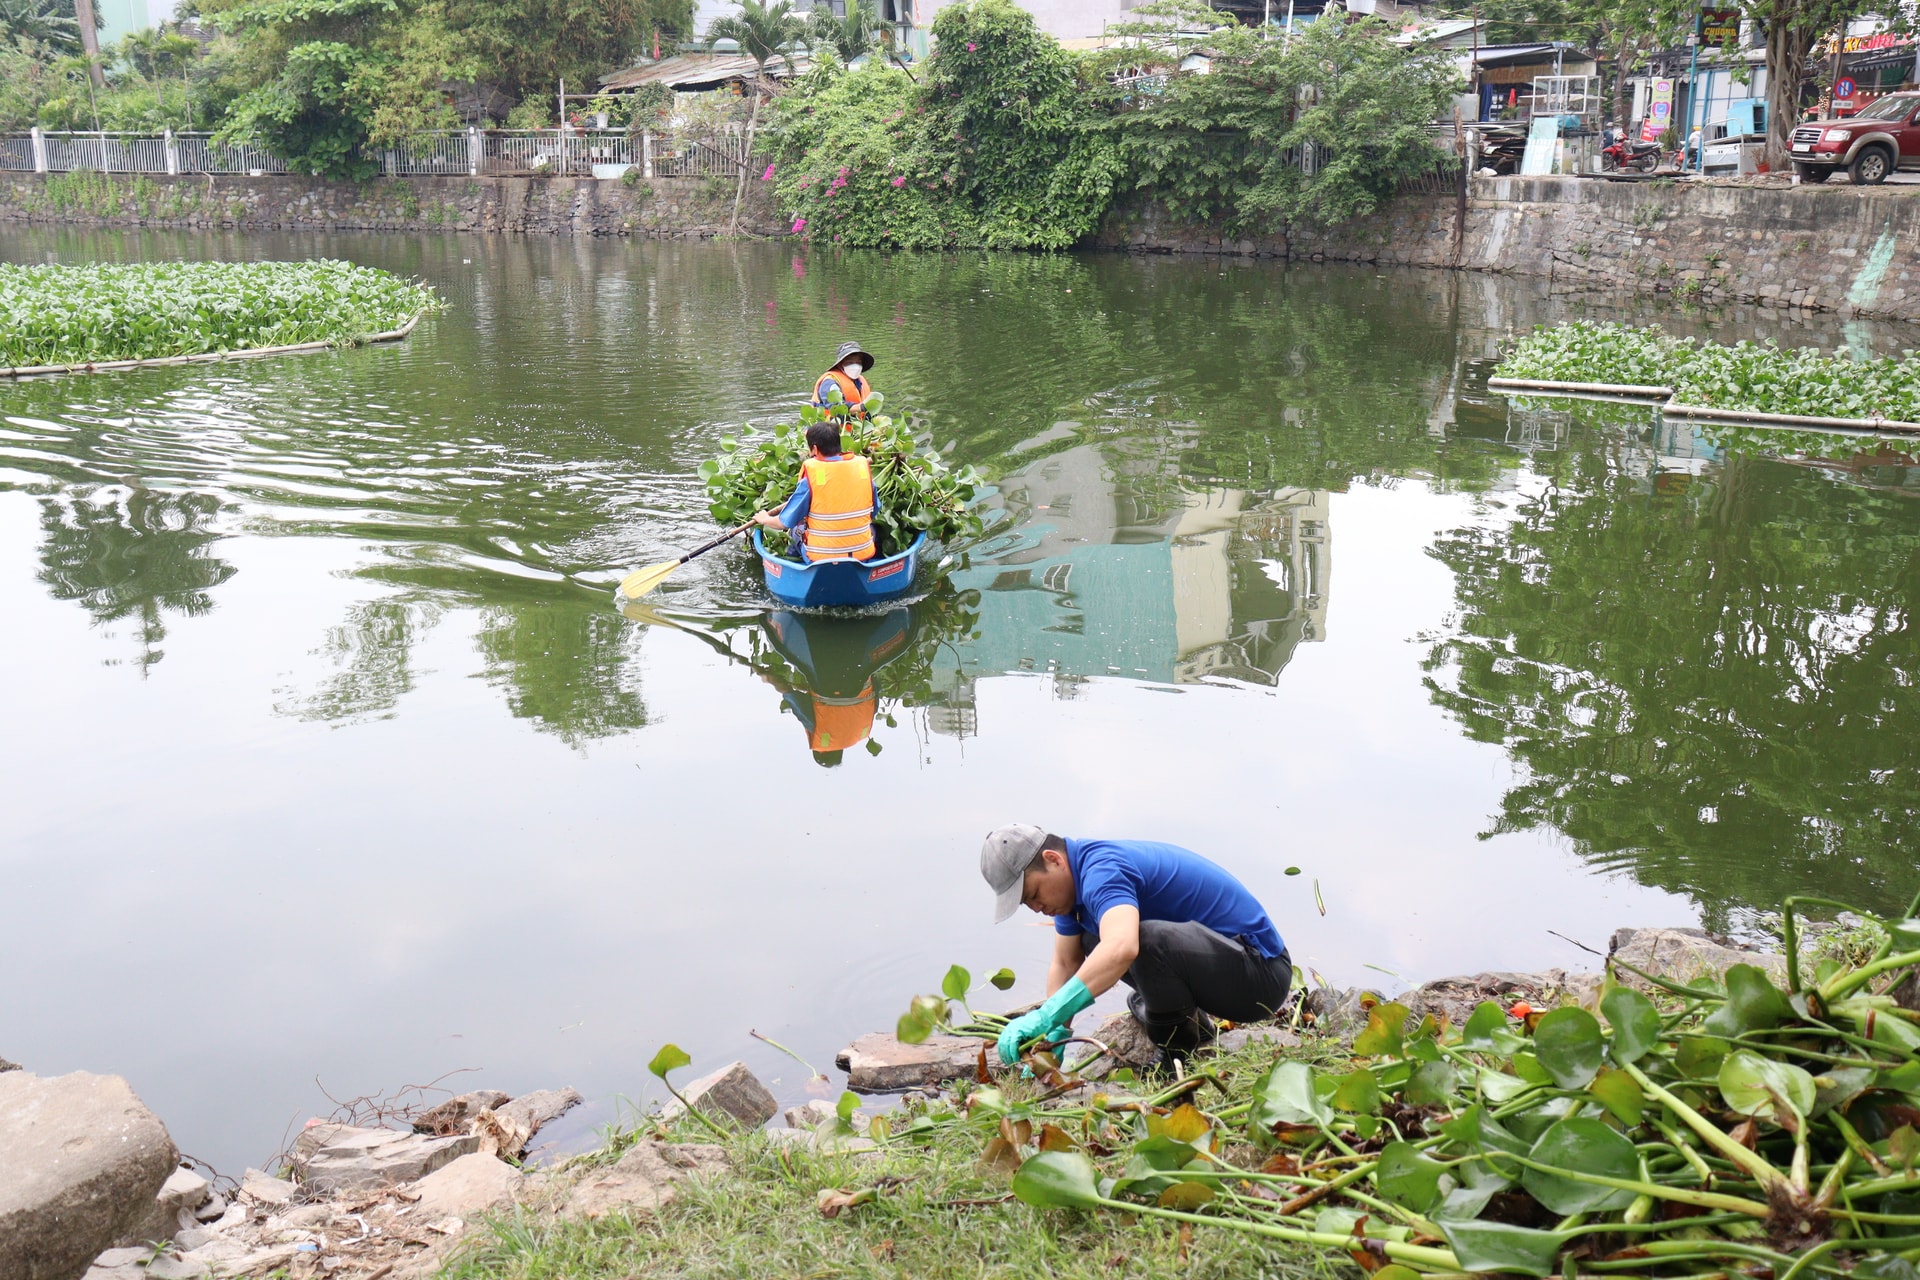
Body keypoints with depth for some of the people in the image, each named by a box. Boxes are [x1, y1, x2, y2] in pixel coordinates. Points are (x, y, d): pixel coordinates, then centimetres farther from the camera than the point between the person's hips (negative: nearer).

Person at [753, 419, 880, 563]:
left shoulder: (811, 475, -12)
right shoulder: (862, 465, -3)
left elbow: (785, 522, -3)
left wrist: (764, 519, 18)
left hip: (822, 559, -2)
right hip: (863, 556, 2)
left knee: (797, 527, 24)